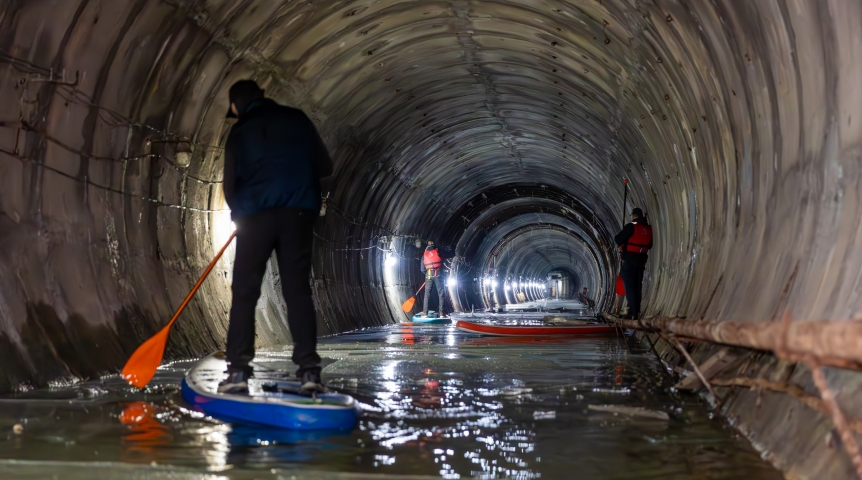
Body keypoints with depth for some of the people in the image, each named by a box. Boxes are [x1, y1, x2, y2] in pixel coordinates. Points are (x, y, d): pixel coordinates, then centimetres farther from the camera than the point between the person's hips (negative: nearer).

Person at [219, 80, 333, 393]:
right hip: (298, 214, 2)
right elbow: (325, 167, 14)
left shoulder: (239, 132, 8)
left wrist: (239, 213, 24)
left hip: (256, 216, -2)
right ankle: (309, 370, -4)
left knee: (245, 292, 3)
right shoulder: (297, 120, 12)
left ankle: (238, 370, -3)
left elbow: (230, 185, 6)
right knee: (297, 289, 4)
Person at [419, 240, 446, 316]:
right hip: (438, 274, -1)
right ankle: (441, 312, -2)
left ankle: (425, 312, 1)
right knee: (440, 293, 3)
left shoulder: (424, 255, 9)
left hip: (428, 275, 1)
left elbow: (422, 269, 8)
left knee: (427, 294, 6)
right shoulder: (438, 252, 5)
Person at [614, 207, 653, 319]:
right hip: (642, 259, 6)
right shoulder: (648, 228, 7)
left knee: (629, 286, -3)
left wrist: (622, 245, 7)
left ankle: (632, 312, -10)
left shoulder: (631, 226, -13)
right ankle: (637, 312, 11)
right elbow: (649, 245, 18)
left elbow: (617, 239, -12)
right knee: (638, 286, 11)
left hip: (630, 258, -6)